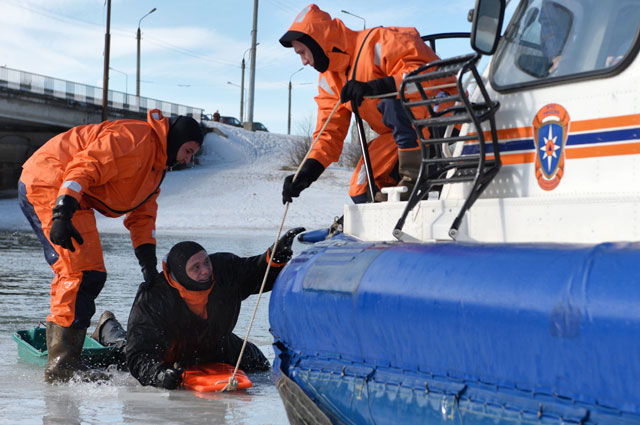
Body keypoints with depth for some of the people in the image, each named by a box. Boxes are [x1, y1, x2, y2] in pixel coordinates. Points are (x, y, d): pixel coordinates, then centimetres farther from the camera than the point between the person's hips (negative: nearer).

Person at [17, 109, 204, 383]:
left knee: (73, 275, 11)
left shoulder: (157, 164, 19)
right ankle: (62, 365, -17)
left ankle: (59, 363, 13)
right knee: (85, 274, -16)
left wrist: (147, 258, 8)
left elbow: (142, 214, 22)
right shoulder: (135, 138, -15)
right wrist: (62, 214, -36)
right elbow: (85, 166, -26)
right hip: (50, 184, -11)